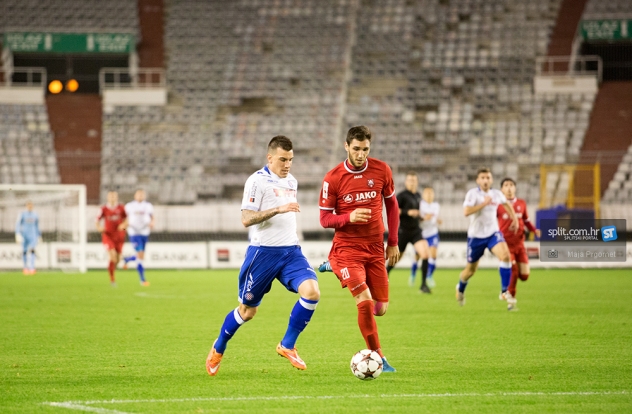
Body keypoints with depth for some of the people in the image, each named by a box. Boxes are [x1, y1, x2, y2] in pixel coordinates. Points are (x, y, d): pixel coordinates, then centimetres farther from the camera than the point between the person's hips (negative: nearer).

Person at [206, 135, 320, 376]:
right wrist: (278, 209, -26)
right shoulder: (257, 181, -10)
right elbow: (246, 219, -17)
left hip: (291, 250, 5)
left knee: (312, 291, -19)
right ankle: (218, 350, 31)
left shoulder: (292, 182, 13)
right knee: (247, 310, 6)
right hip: (263, 252, -5)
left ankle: (287, 346, -4)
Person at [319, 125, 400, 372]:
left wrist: (393, 243, 11)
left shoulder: (381, 170, 0)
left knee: (380, 309, 2)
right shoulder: (333, 179, -9)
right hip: (347, 248, -4)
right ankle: (377, 358, -6)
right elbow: (325, 219, -4)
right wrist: (349, 217, -23)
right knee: (365, 302, -19)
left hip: (375, 248, 4)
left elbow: (391, 205, 13)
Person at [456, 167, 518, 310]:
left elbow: (506, 204, 25)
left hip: (493, 233, 3)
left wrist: (514, 219, 22)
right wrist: (484, 203, -26)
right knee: (471, 269, 11)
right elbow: (466, 212, -29)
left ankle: (505, 291, -18)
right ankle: (460, 289, 43)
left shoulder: (497, 194, 1)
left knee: (505, 255, -25)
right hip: (476, 236, -3)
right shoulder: (473, 194, -13)